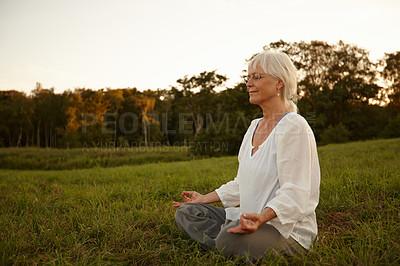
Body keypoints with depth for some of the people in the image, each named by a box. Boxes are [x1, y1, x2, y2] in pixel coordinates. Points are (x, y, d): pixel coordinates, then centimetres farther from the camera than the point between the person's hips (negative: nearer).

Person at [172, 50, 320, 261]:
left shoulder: (294, 127, -14)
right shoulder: (255, 126, 13)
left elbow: (294, 192, -22)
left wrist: (261, 217, -39)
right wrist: (205, 199, 17)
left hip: (288, 229, -9)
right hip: (250, 218, 9)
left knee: (229, 240, -36)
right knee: (185, 212, 1)